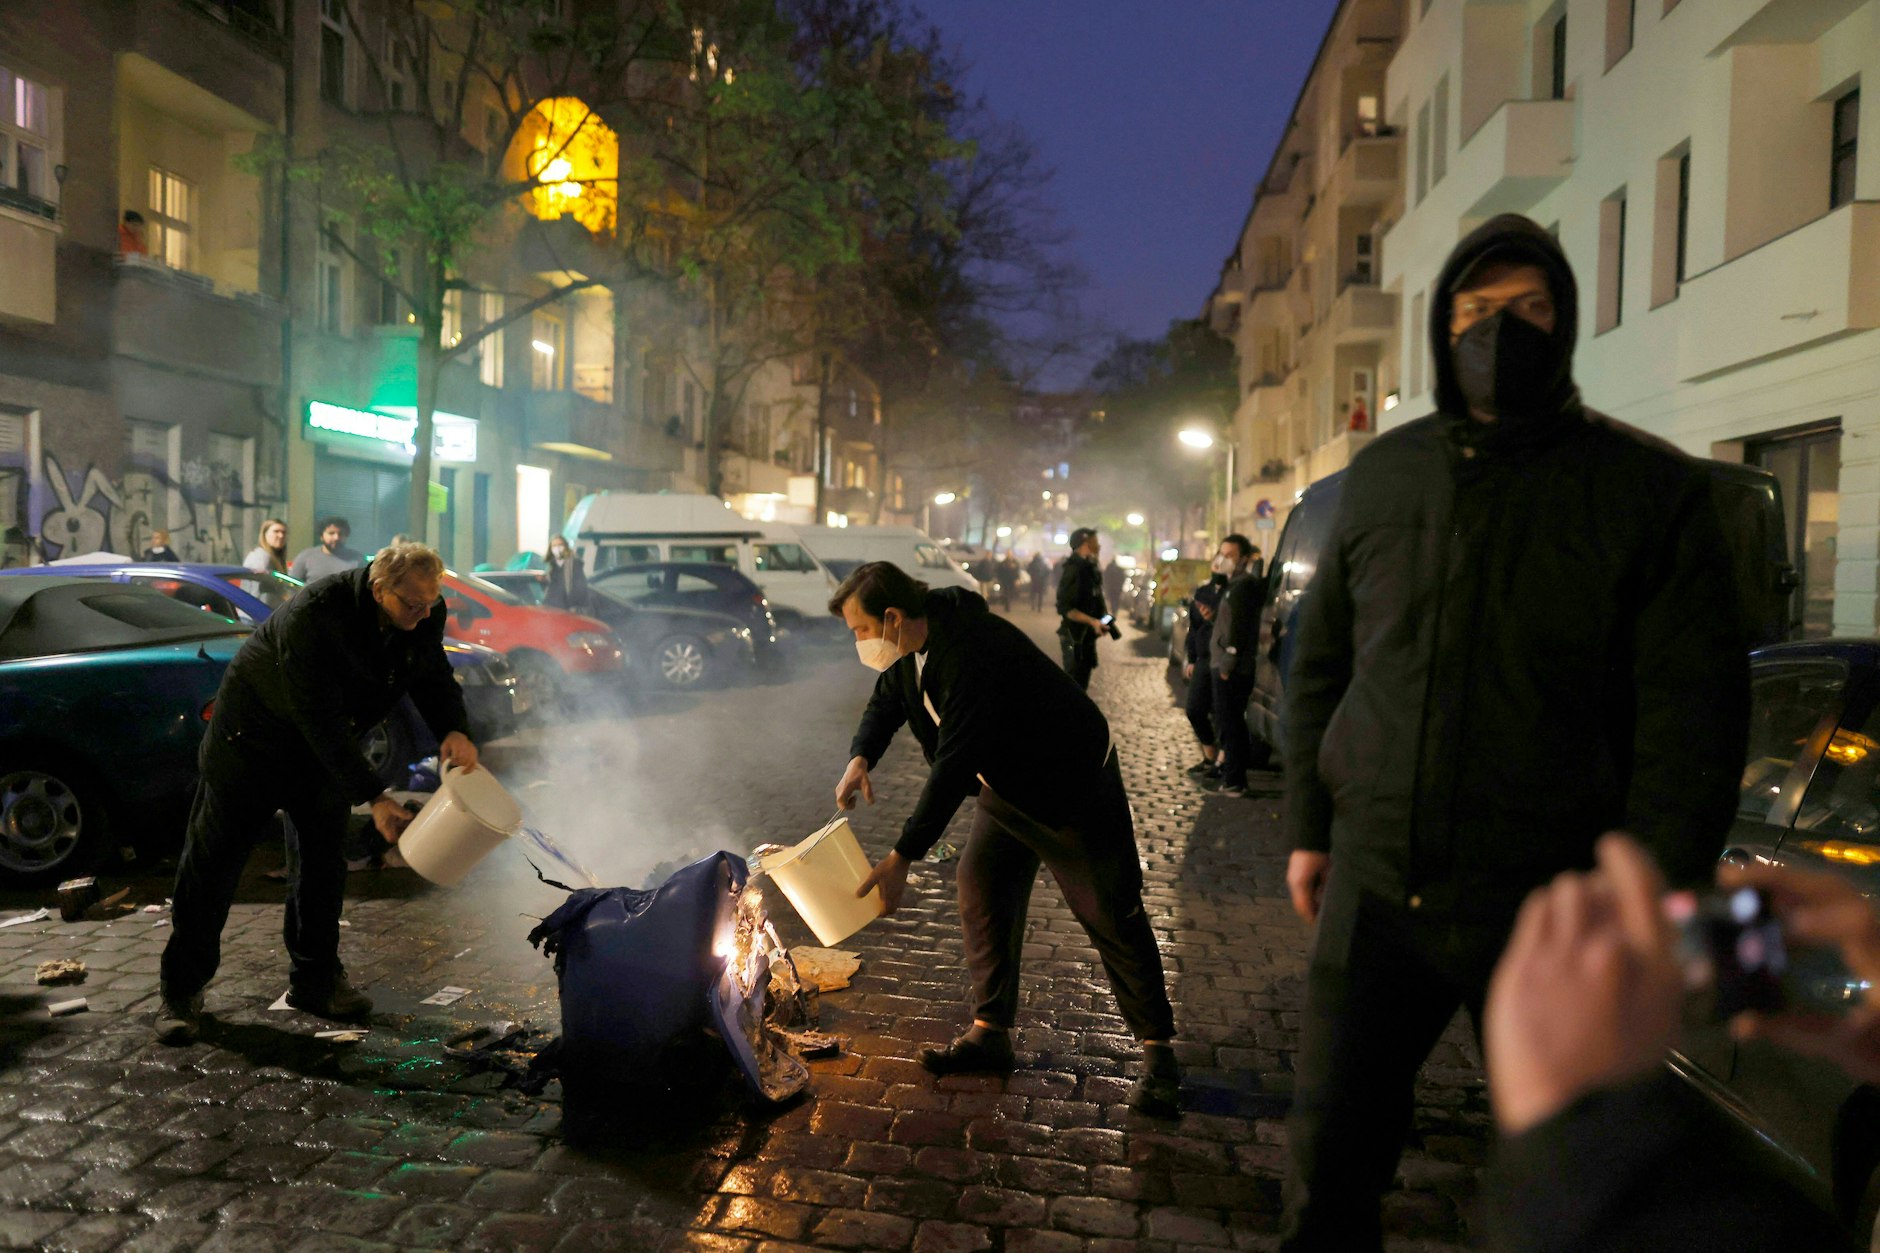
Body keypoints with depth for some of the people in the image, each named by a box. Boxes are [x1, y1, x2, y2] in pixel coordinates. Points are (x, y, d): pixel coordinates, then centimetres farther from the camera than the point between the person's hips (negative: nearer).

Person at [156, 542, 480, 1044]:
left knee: (323, 860, 8)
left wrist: (452, 730, -24)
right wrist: (374, 797, -36)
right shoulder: (314, 616, -37)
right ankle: (182, 990, 14)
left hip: (327, 744, 6)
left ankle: (315, 979, 21)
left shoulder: (426, 615, -18)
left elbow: (434, 677, -2)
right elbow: (322, 721, -35)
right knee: (214, 858, 2)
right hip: (254, 733, -6)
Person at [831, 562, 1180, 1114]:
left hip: (1073, 788, -9)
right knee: (981, 897, 6)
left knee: (1111, 918, -2)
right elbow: (886, 702, 11)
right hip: (1007, 787, 9)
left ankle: (1158, 1052, 10)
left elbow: (954, 766, -37)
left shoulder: (971, 653, -35)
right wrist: (860, 758, -12)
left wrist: (901, 859, -33)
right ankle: (991, 1033, 19)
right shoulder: (912, 644, -6)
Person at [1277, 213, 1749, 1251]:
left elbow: (1693, 715, -7)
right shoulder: (1380, 476, 6)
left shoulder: (1650, 490, -5)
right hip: (1375, 887, 3)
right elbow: (1318, 668, 11)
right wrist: (1308, 828, 8)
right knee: (1327, 1164, 9)